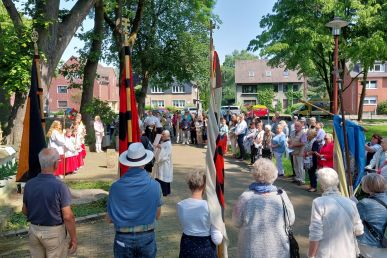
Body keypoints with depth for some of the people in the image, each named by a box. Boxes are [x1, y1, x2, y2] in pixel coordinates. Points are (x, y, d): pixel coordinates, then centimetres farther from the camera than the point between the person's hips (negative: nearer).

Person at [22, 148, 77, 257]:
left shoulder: (29, 184, -6)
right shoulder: (59, 186, -22)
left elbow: (25, 210, 8)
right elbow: (68, 217, -20)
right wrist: (73, 239, -9)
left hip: (34, 231, 5)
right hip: (54, 232, -5)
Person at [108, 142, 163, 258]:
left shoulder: (116, 187, -14)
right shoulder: (155, 185, -12)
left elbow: (110, 217, -4)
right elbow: (157, 215, -2)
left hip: (123, 237, 0)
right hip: (146, 236, 0)